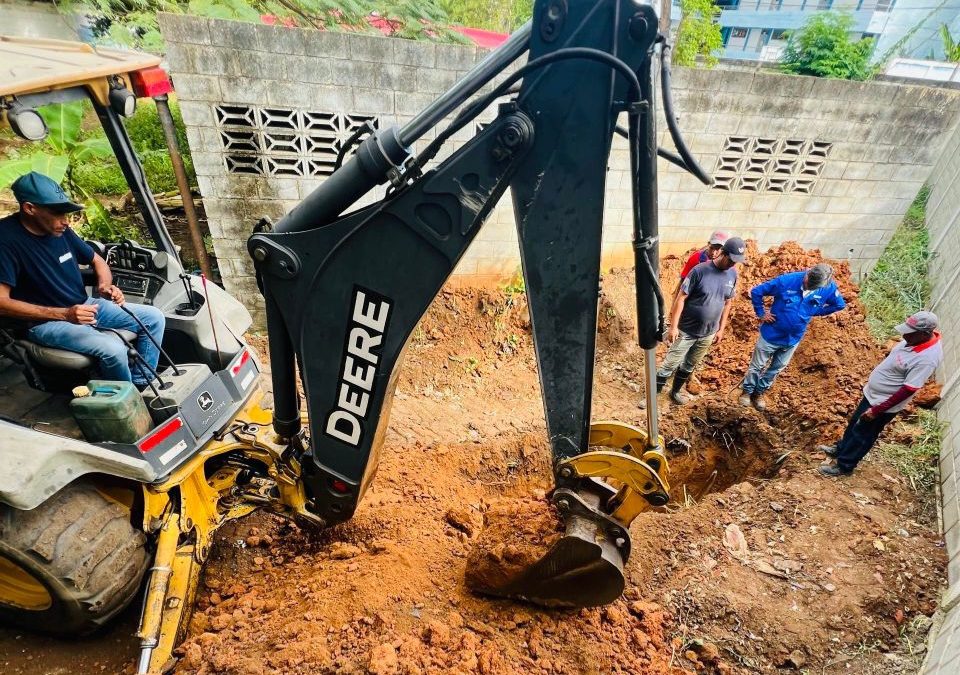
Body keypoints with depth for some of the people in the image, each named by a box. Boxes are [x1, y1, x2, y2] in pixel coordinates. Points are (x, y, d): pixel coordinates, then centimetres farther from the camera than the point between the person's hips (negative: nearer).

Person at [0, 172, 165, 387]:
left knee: (154, 318, -2)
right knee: (113, 349, -31)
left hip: (85, 306, 8)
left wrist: (105, 286, -7)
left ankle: (141, 385, 1)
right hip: (46, 321, -8)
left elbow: (97, 261, 16)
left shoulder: (60, 230, 1)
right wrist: (64, 314, -25)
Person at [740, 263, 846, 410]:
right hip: (771, 333, -3)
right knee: (757, 365, 13)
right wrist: (761, 313, -12)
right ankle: (747, 391, 35)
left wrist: (814, 312, -3)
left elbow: (840, 304, 5)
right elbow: (756, 292, -17)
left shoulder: (829, 288, -17)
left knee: (777, 368, 20)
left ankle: (760, 392, 40)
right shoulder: (786, 280, -27)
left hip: (793, 338, 3)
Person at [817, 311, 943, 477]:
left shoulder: (927, 358, -32)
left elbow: (908, 391, -29)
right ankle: (841, 449, 46)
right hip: (872, 393, 8)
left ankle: (844, 465, 27)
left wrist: (876, 410, -24)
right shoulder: (915, 339, -7)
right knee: (854, 423, 25)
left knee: (862, 435, 10)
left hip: (883, 404, -8)